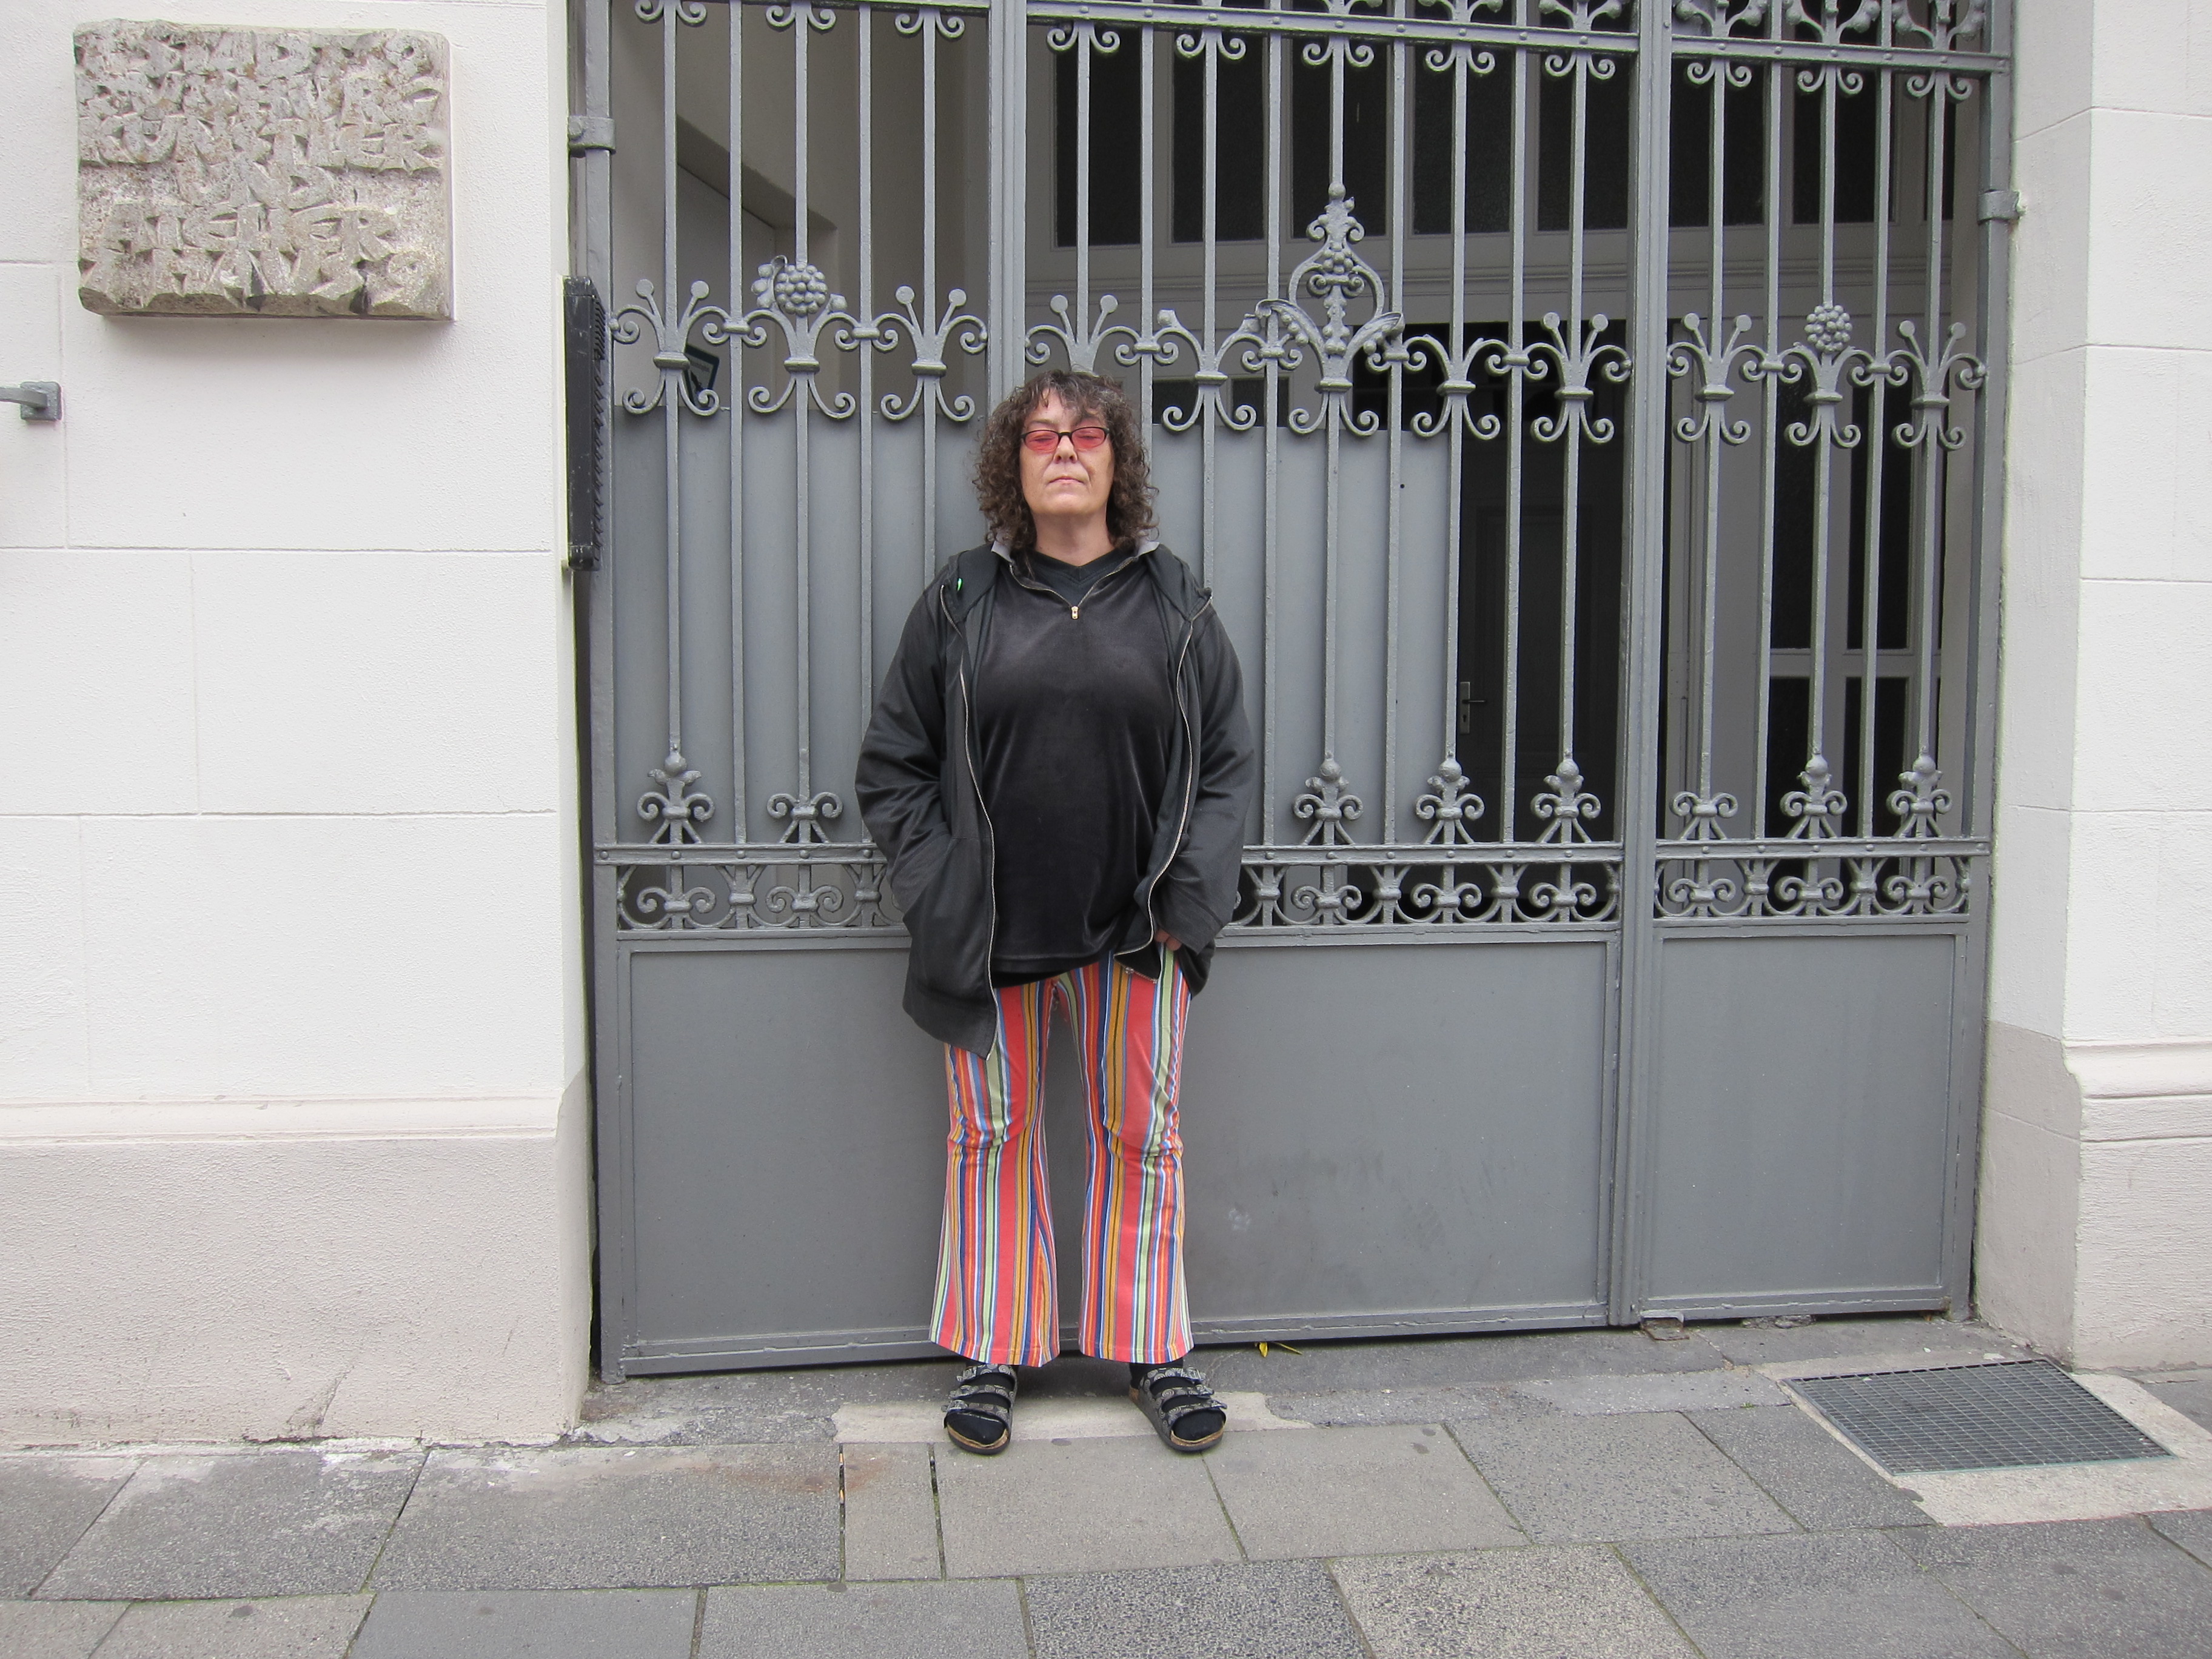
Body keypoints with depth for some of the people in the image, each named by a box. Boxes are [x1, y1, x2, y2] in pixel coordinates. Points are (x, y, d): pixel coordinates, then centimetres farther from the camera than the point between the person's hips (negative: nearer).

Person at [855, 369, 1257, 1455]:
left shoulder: (1174, 602, 4)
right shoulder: (961, 602, 2)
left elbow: (1225, 763, 6)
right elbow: (893, 766, 5)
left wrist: (1185, 894, -4)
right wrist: (940, 892, -4)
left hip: (1133, 925, 1)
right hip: (990, 932, 0)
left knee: (1141, 1134, 9)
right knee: (994, 1134, 9)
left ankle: (1153, 1351, 25)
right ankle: (991, 1354, 24)